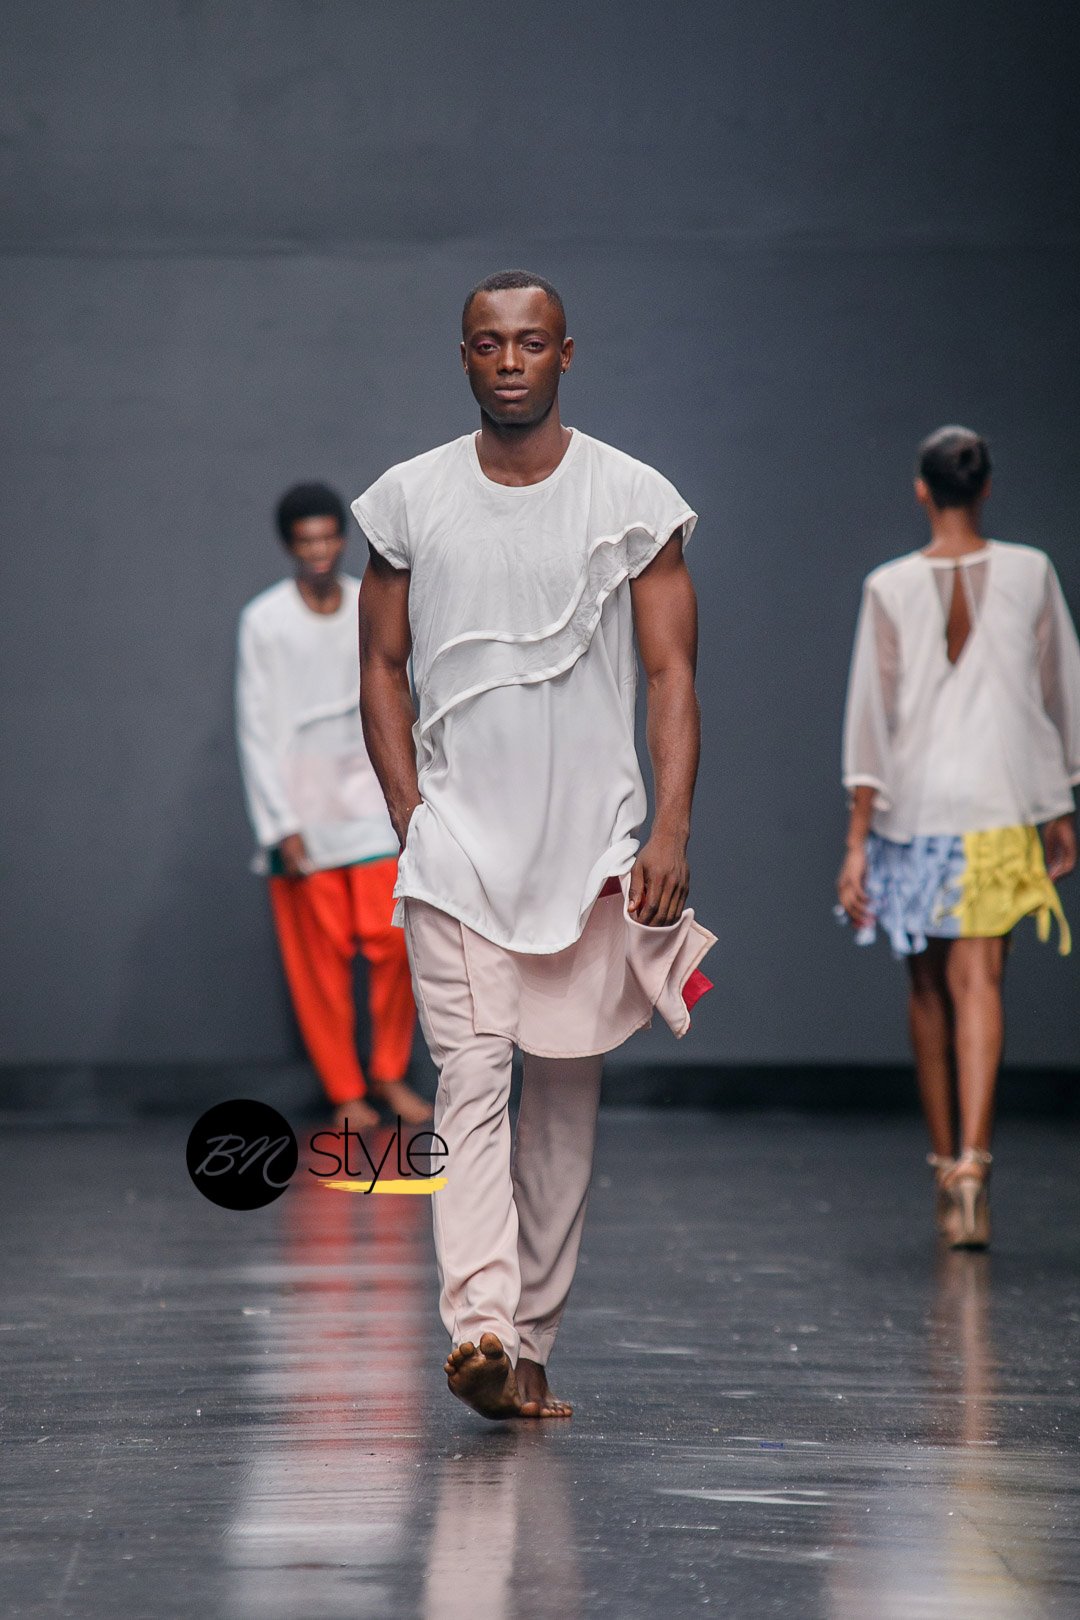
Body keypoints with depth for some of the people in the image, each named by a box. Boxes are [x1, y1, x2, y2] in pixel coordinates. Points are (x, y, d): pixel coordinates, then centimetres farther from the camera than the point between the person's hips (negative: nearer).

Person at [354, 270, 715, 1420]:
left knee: (566, 1093, 6)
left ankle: (534, 1345, 15)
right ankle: (480, 1329, -23)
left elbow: (670, 674, 1)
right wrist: (411, 815, -1)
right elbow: (382, 668, 10)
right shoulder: (408, 501, 5)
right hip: (455, 841, -1)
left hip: (592, 840, 1)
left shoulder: (636, 501, 2)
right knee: (471, 1076, -14)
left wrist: (670, 832, -10)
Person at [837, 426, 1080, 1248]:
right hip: (1001, 802, 0)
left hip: (913, 806, 0)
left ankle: (945, 1163, 22)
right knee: (978, 982, -5)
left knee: (929, 988, 14)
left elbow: (870, 718, -6)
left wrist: (858, 841, -4)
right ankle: (972, 1159, -22)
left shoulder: (891, 588, -4)